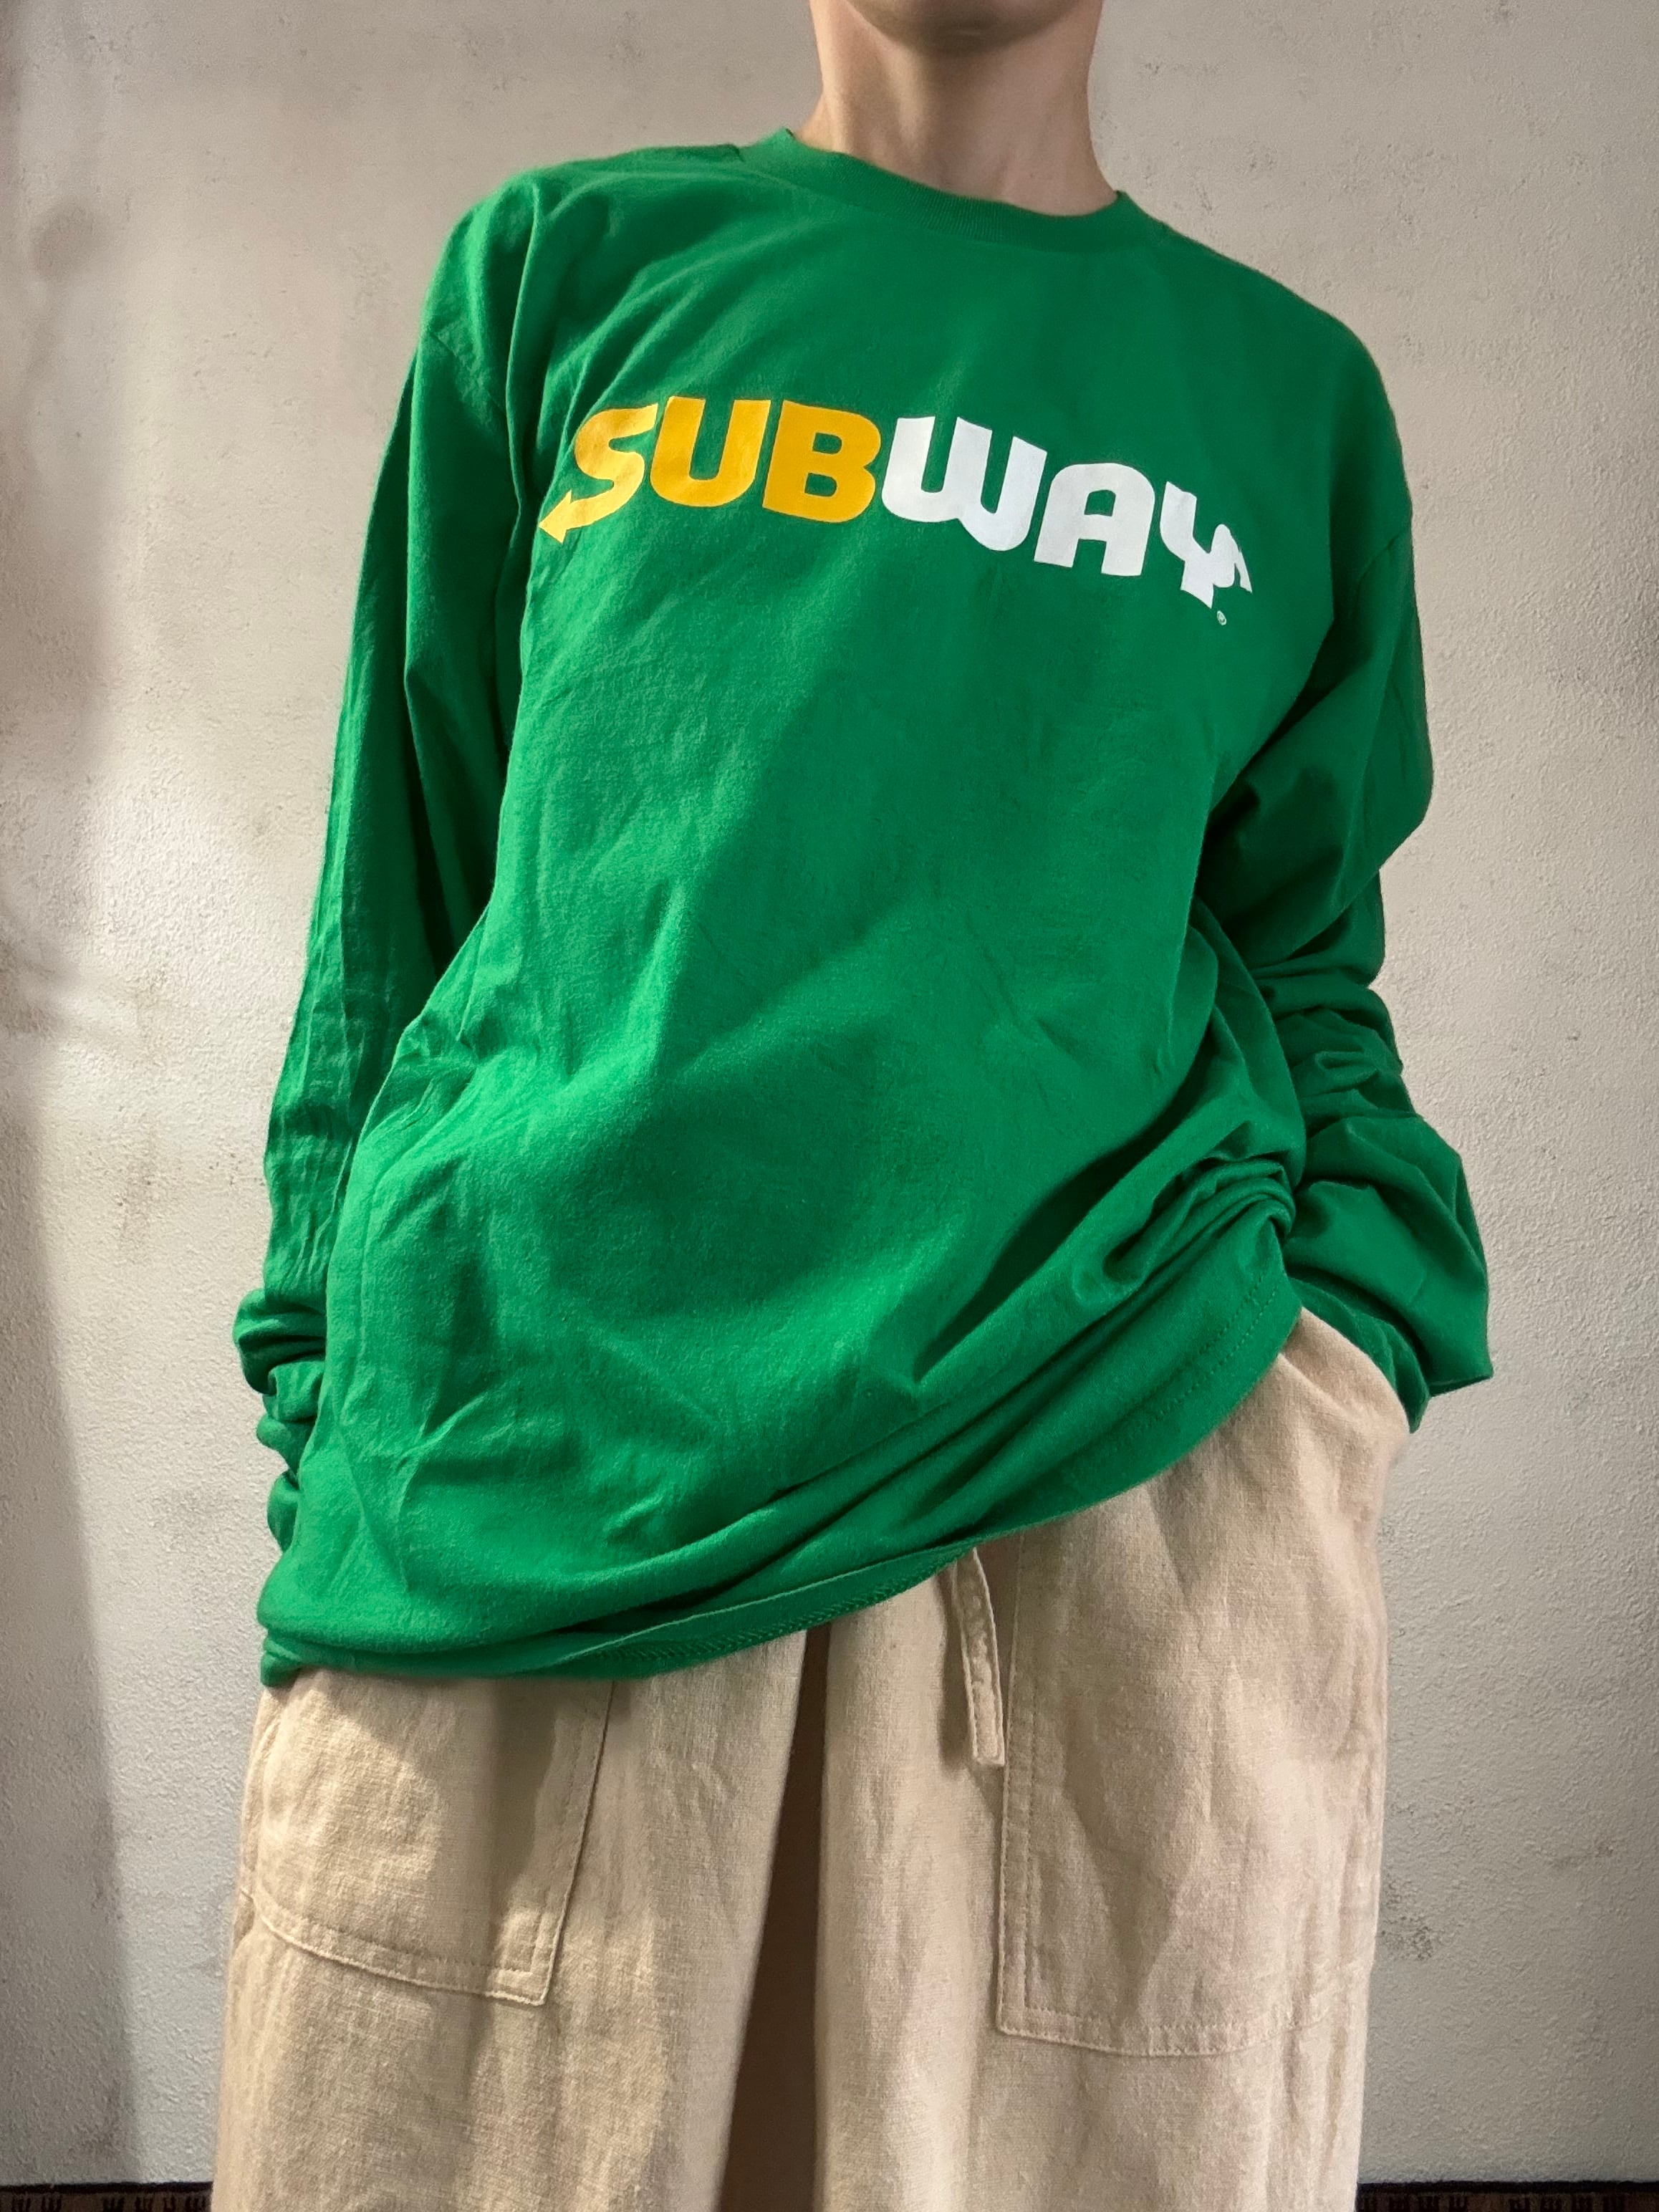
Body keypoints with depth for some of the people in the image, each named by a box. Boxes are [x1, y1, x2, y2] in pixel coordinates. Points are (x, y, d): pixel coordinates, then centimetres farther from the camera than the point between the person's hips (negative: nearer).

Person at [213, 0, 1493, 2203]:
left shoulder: (1292, 389, 16)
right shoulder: (556, 265, 14)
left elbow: (1303, 958, 17)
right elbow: (402, 879, 12)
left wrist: (1353, 1349, 0)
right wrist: (330, 1426, 7)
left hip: (1127, 1470, 1)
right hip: (518, 1475, 0)